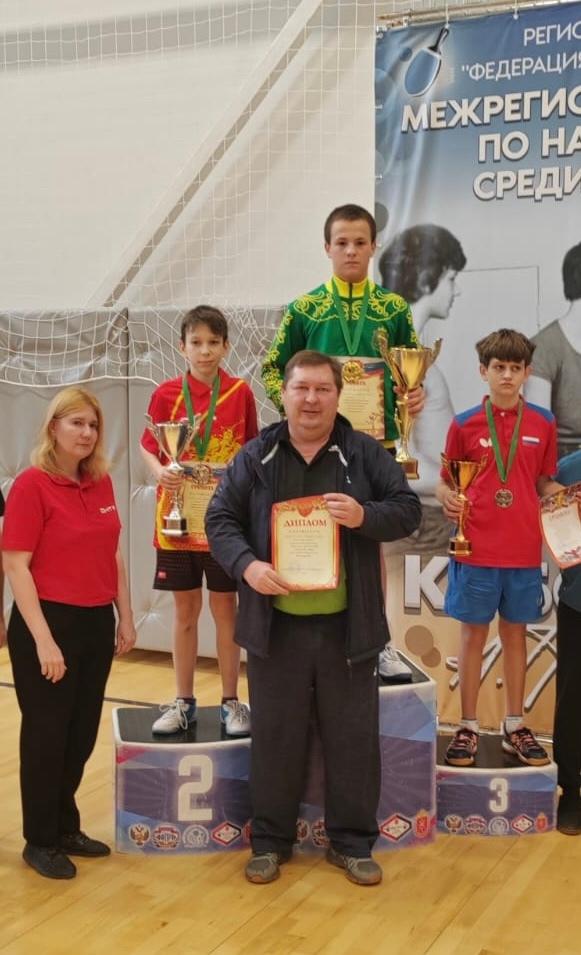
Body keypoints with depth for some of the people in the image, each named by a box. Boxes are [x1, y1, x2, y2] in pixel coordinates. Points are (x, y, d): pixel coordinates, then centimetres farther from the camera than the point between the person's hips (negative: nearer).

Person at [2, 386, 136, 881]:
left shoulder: (101, 482, 6)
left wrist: (126, 616, 12)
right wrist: (43, 638, -19)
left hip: (96, 622, 6)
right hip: (50, 620, -6)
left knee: (82, 733, 15)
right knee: (46, 733, 6)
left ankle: (66, 828, 32)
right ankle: (40, 840, 23)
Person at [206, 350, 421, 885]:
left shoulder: (366, 454, 2)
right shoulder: (255, 457, 3)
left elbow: (408, 510, 2)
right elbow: (220, 518, 3)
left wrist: (365, 516, -18)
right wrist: (246, 564, -16)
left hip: (347, 626, 0)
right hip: (276, 625, 0)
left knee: (353, 737, 8)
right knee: (275, 737, 10)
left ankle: (352, 842, 25)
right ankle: (270, 841, 27)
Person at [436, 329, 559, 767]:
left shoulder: (543, 423, 4)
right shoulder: (465, 424, -1)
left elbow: (546, 483, 11)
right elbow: (446, 482, 4)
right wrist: (447, 498, -17)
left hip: (524, 550, 2)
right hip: (476, 549, -2)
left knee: (516, 633, 12)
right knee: (473, 633, 6)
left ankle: (515, 726, 23)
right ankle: (468, 727, 17)